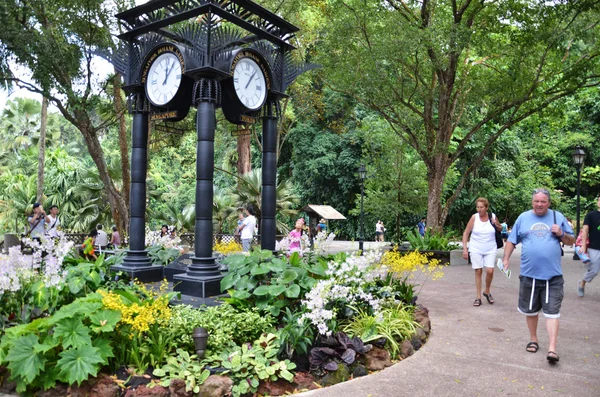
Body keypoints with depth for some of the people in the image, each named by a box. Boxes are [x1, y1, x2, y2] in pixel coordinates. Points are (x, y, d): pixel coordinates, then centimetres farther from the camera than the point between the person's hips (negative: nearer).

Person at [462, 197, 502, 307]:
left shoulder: (493, 216, -4)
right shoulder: (474, 217, -9)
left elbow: (500, 229, 14)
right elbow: (466, 233, -6)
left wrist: (496, 225, -10)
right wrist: (464, 249, -12)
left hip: (490, 249, 1)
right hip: (476, 249, -1)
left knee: (490, 271, -8)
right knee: (478, 272, 3)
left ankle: (487, 292, 18)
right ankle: (478, 297, 12)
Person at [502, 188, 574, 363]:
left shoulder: (558, 217, 3)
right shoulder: (523, 218, 4)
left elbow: (571, 241, 8)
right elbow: (512, 240, 9)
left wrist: (562, 234, -12)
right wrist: (506, 258, 1)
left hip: (552, 276, -1)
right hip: (529, 274, 2)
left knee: (552, 312, -4)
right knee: (530, 310, 15)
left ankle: (552, 349, -2)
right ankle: (533, 339, 32)